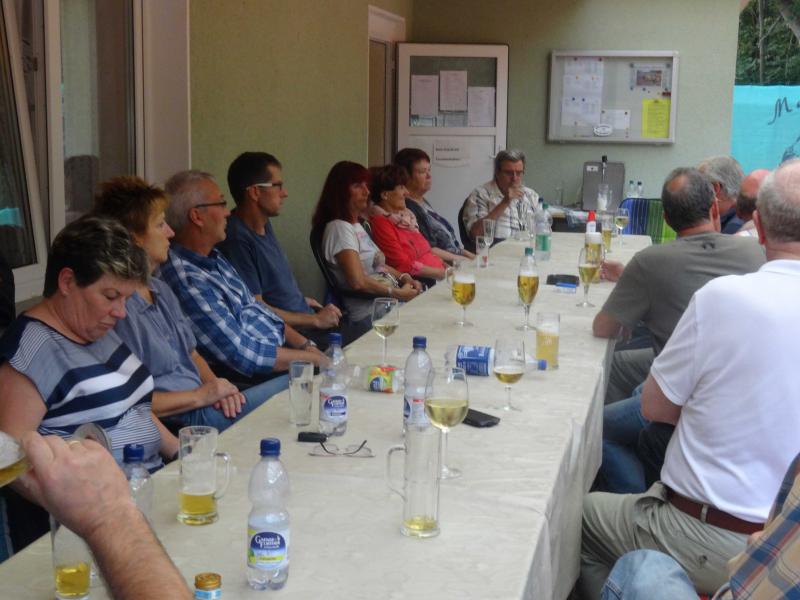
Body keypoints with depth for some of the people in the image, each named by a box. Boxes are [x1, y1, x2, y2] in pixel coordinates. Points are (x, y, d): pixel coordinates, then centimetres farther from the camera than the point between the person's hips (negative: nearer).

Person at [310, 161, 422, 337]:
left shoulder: (358, 225, 20)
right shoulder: (339, 227, -10)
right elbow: (358, 281, -18)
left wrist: (403, 277, 8)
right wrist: (397, 293, -12)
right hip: (369, 316, -9)